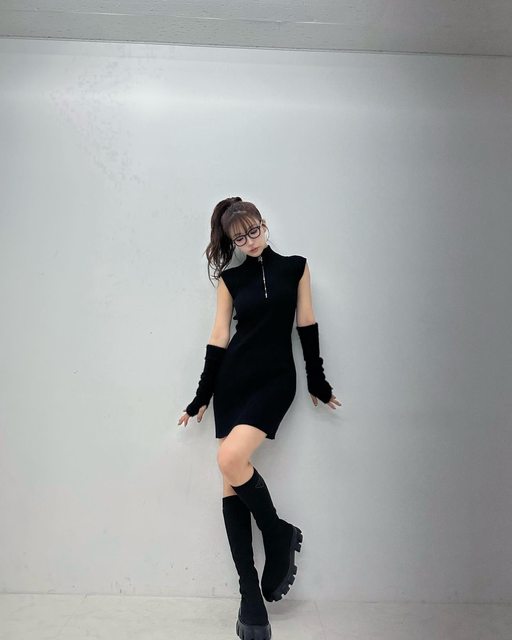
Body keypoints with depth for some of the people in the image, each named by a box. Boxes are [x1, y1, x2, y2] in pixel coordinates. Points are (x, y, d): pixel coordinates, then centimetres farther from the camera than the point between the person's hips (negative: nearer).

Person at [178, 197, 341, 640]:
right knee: (231, 478, -1)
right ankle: (251, 596, 11)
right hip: (233, 378, 3)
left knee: (232, 459, -23)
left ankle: (280, 534, 6)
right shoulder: (230, 279, 8)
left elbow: (307, 325, 6)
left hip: (275, 379, -3)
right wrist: (202, 396, 8)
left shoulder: (295, 267, 6)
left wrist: (318, 381, 7)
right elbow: (218, 338, 8)